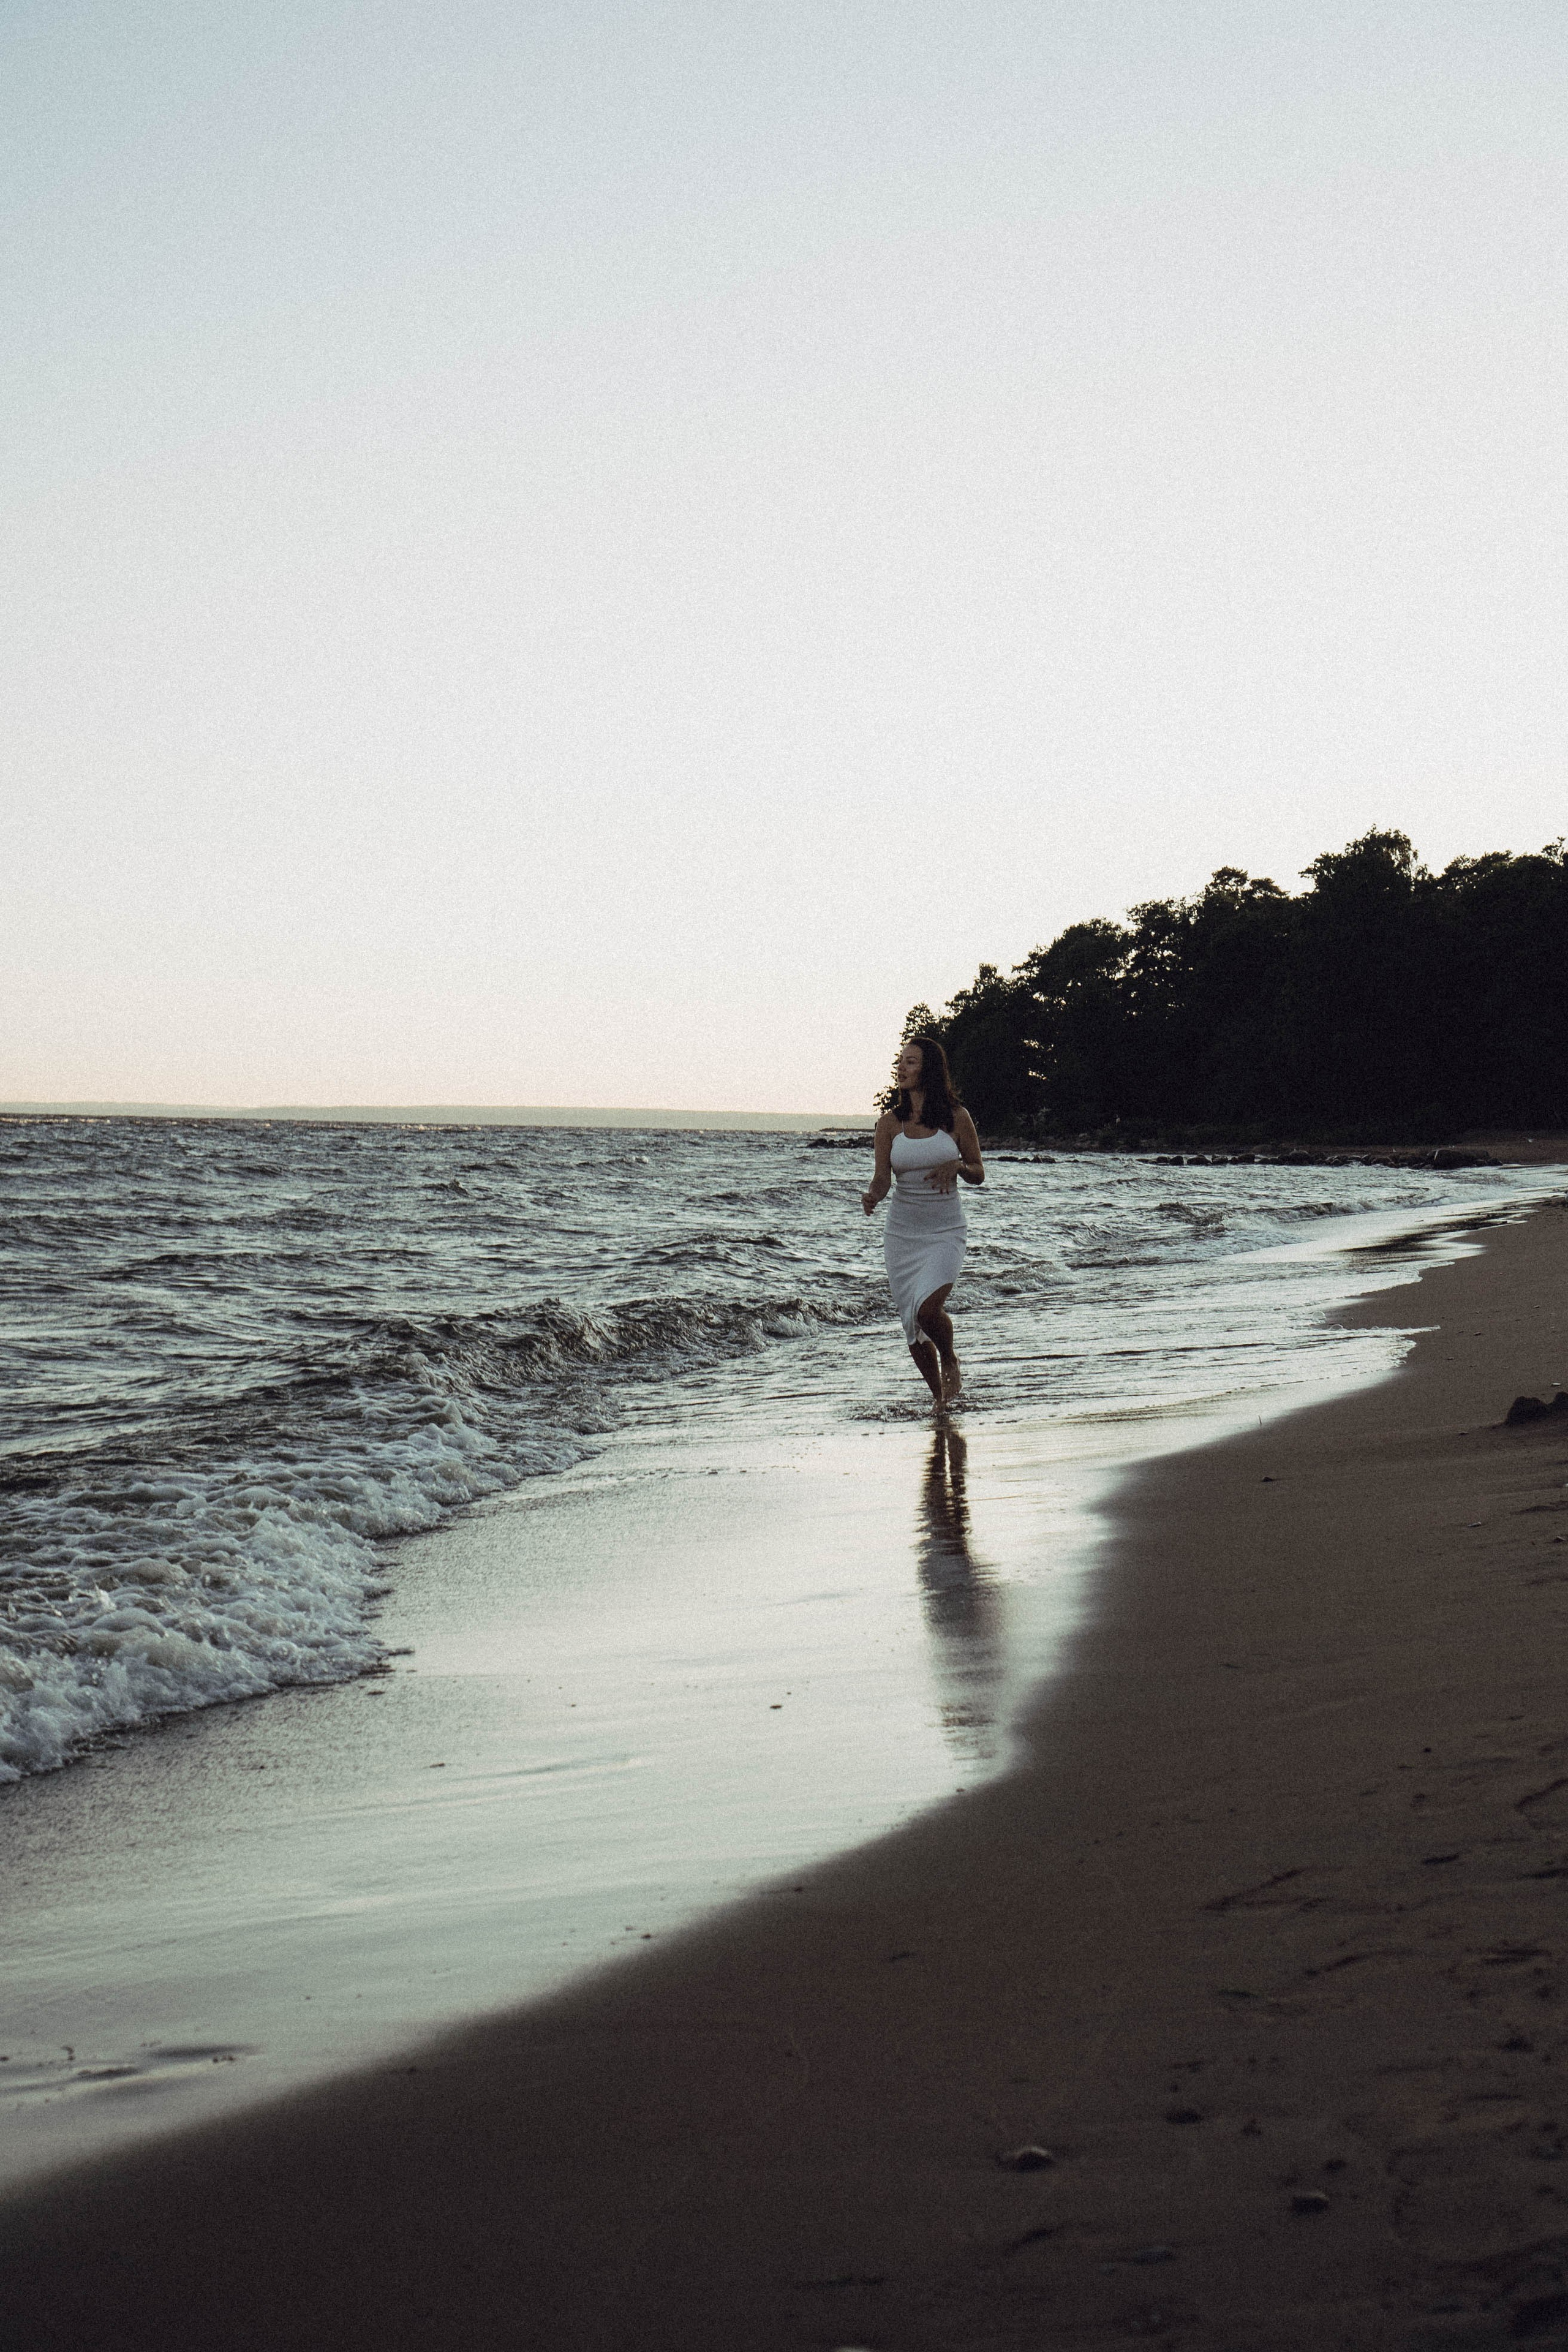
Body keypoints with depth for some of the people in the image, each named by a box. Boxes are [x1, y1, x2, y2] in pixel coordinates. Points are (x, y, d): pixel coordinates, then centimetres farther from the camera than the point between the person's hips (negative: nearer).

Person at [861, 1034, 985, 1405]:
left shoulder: (956, 1117, -3)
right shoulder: (890, 1122, 0)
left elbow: (979, 1174, 5)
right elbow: (883, 1179, -3)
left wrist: (957, 1166, -16)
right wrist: (872, 1196, -25)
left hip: (945, 1230, -3)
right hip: (902, 1231, 3)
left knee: (928, 1308, -24)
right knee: (913, 1326, 5)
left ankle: (950, 1360, 9)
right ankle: (941, 1399, 27)